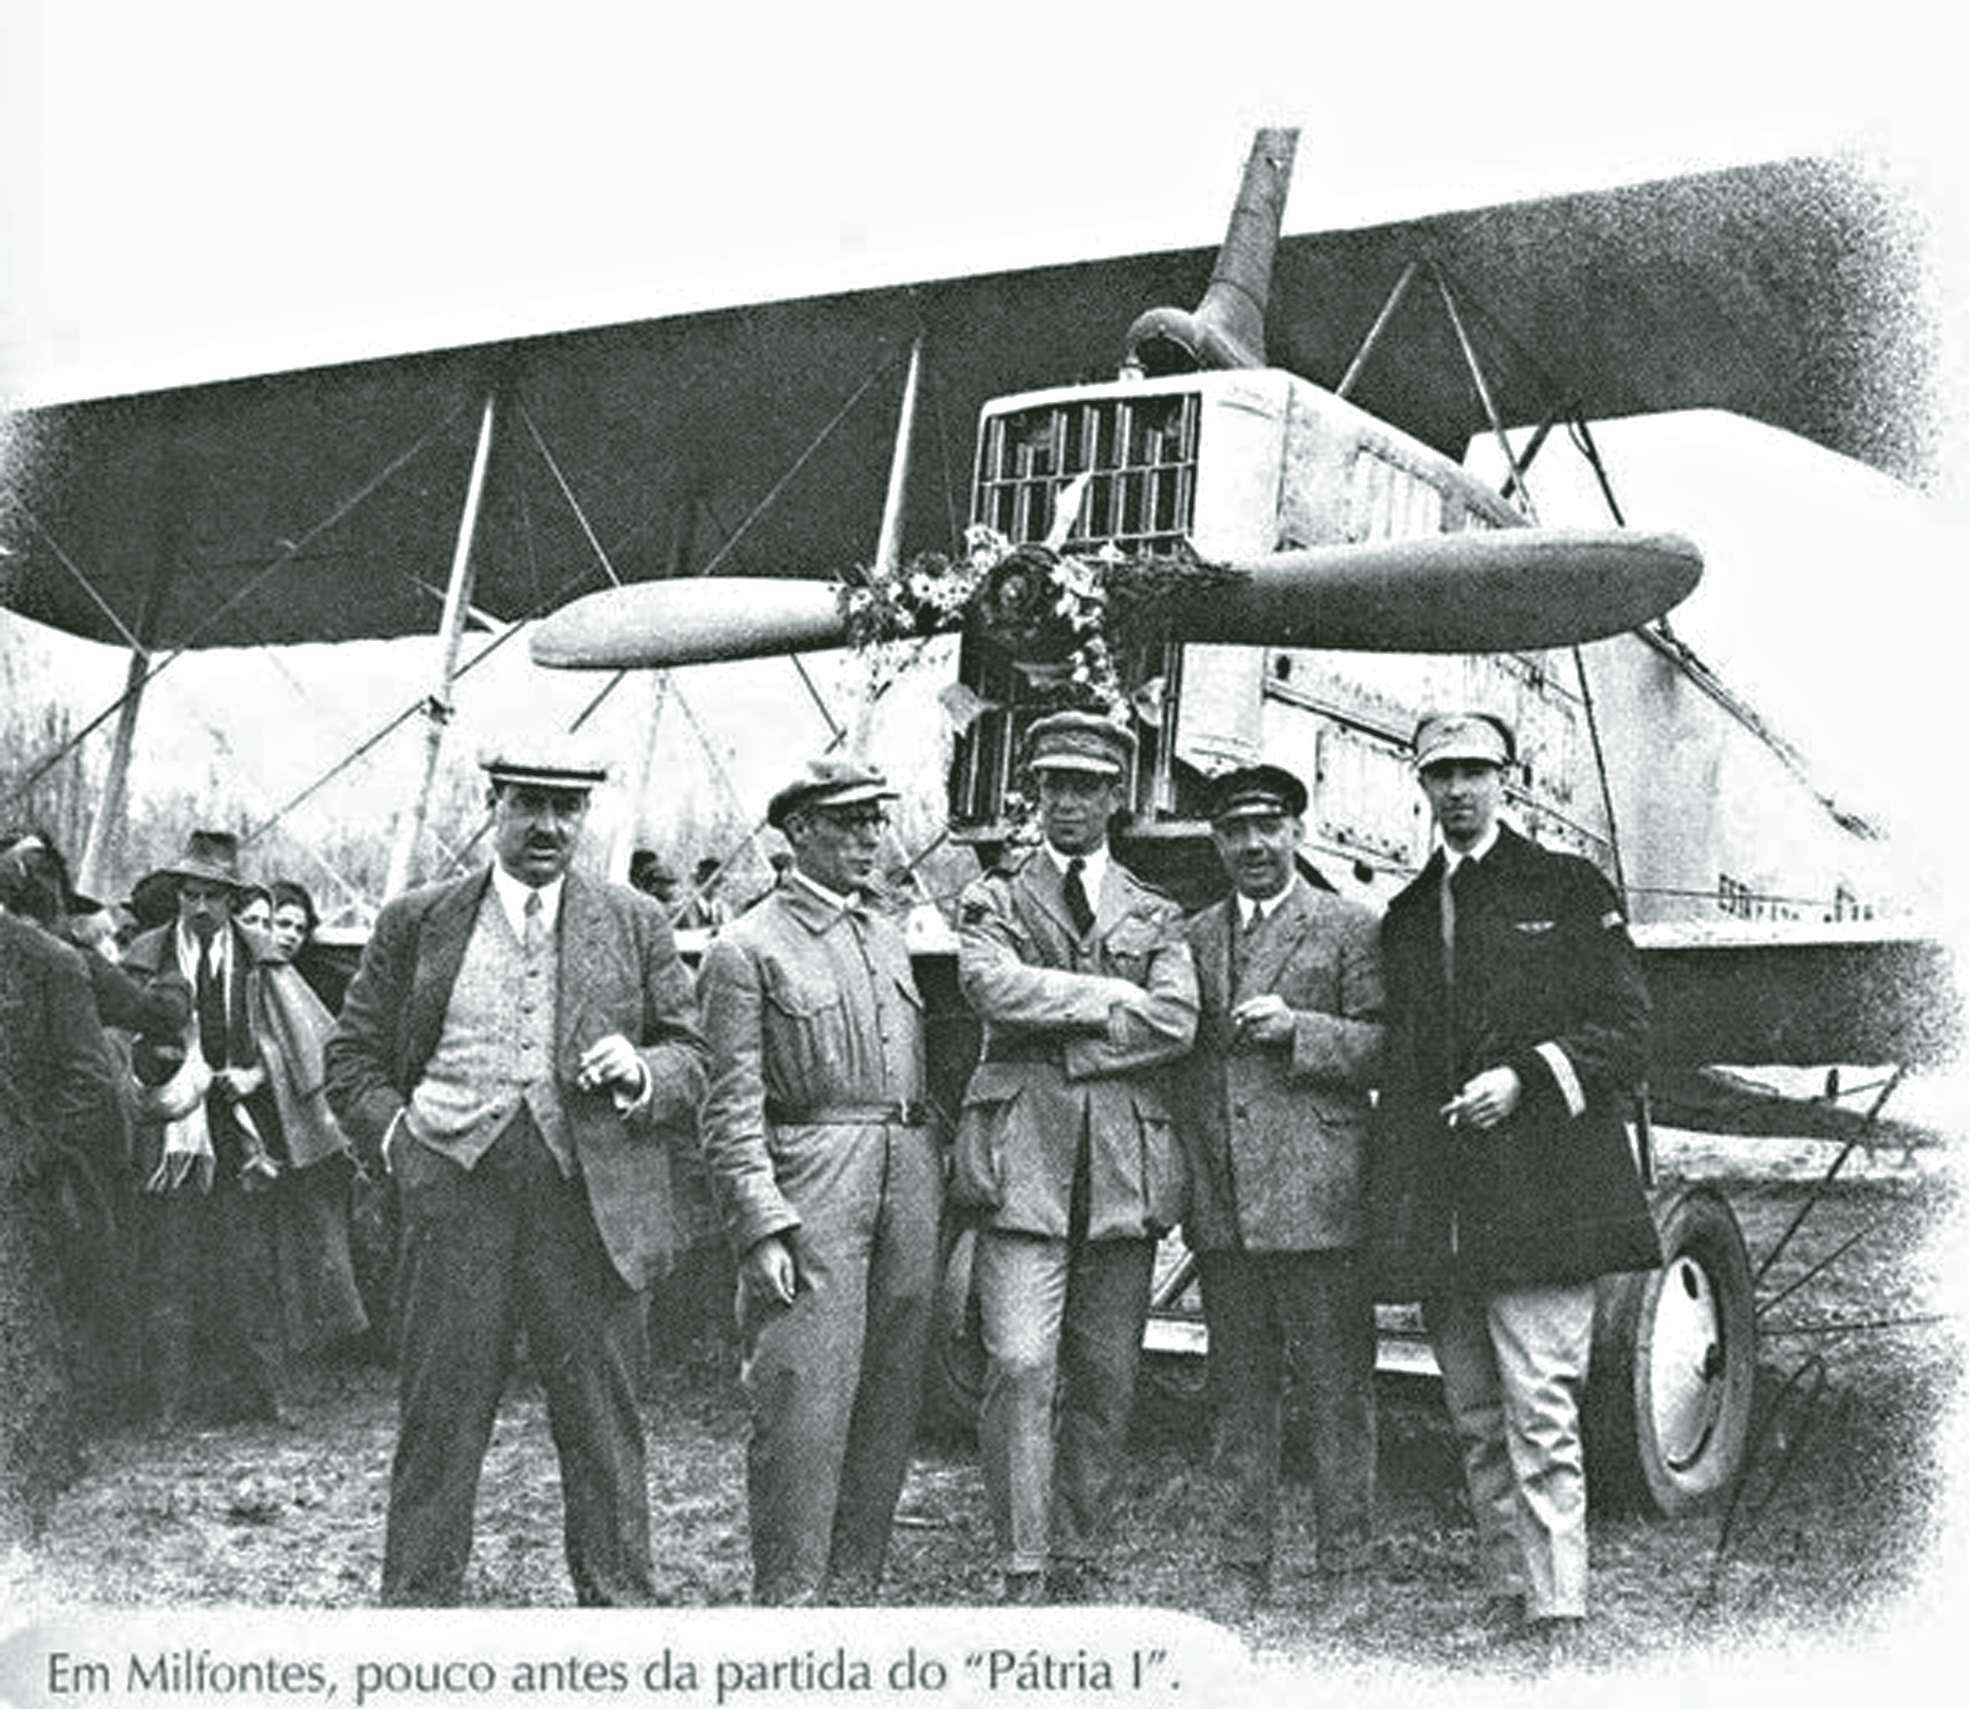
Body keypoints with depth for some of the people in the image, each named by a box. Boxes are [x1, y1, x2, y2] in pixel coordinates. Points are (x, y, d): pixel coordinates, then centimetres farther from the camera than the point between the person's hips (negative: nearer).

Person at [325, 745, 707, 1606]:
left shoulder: (635, 926, 10)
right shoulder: (415, 922, 10)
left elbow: (694, 1059, 12)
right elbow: (354, 1057, 12)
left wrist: (642, 1072, -8)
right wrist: (394, 1134, -3)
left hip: (592, 1202, 0)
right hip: (454, 1190, 0)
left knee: (603, 1421, 6)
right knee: (439, 1418, 5)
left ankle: (619, 1602, 17)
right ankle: (416, 1601, 18)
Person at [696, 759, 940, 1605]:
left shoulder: (888, 935, 17)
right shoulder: (747, 949, -3)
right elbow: (733, 1110, -7)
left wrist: (936, 1193, 14)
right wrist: (761, 1228, -15)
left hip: (908, 1186, 6)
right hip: (810, 1196, -6)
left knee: (889, 1405, 8)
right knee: (803, 1408, -7)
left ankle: (853, 1588, 18)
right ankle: (789, 1598, 3)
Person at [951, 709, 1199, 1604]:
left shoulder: (1156, 916, 16)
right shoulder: (994, 898, 12)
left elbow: (1174, 1025, -1)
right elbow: (990, 987, -8)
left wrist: (1055, 1026, -6)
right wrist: (1110, 995, -5)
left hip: (1127, 1162, 2)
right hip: (1021, 1159, -2)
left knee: (1106, 1380, 5)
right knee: (1021, 1368, -11)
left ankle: (1079, 1563, 16)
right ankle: (1024, 1572, -5)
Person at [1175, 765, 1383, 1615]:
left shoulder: (1352, 929, 3)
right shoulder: (1193, 938, 16)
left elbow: (1385, 1048, -3)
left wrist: (1296, 1028, -16)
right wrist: (1181, 1179, 10)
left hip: (1316, 1202, -4)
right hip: (1221, 1209, 4)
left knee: (1336, 1393, 1)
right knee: (1239, 1395, 10)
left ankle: (1346, 1572, 11)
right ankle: (1241, 1570, 18)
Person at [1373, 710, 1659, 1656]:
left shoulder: (1570, 892, 4)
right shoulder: (1405, 917, 18)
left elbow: (1626, 1034, 1)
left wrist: (1525, 1077, -14)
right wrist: (1396, 1197, 9)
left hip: (1539, 1194, -5)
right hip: (1437, 1211, 5)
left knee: (1540, 1417, -9)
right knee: (1477, 1424, 9)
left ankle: (1557, 1621, -6)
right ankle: (1504, 1602, 17)